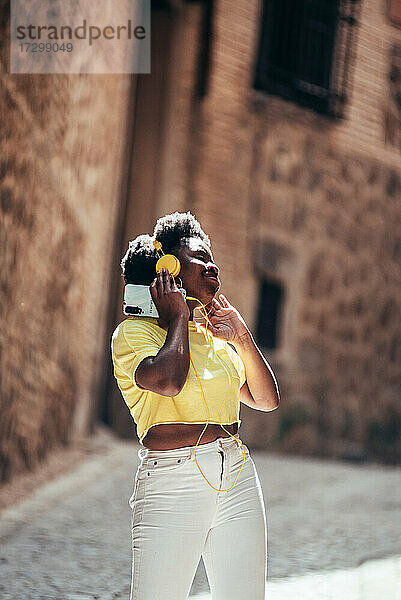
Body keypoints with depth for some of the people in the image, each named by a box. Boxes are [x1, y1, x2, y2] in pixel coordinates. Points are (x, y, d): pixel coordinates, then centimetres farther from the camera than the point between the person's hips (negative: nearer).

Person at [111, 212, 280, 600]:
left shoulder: (213, 334, 18)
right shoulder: (133, 331, -2)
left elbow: (266, 400, 17)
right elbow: (169, 381, -23)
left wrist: (242, 337, 6)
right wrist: (178, 319, -7)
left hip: (238, 478, 6)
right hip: (171, 482, -6)